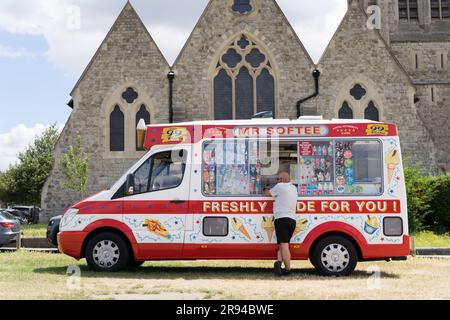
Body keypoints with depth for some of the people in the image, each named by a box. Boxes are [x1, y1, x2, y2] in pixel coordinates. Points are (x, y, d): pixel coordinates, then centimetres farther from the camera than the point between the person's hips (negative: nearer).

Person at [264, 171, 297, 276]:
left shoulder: (280, 186, 1)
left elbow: (268, 193, 13)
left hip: (281, 219, -6)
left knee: (283, 244, -11)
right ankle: (279, 262, -10)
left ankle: (288, 269, -21)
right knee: (284, 244, 9)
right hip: (292, 220, 6)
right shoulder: (294, 188, 21)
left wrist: (265, 189, 32)